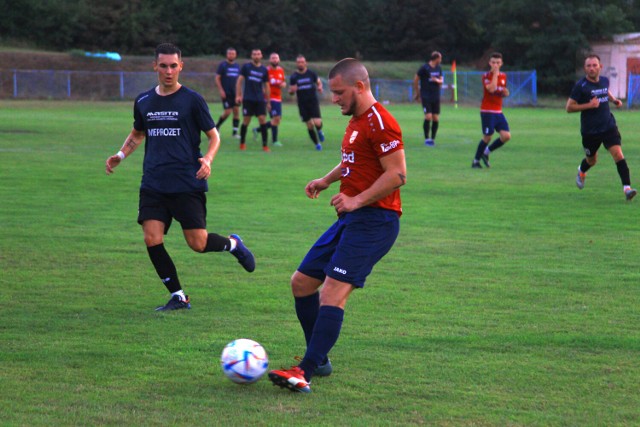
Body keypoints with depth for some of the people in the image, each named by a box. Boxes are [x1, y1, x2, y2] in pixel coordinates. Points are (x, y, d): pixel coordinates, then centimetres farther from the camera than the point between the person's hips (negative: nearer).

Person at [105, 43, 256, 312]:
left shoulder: (192, 100, -2)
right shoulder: (143, 102, 10)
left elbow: (214, 136, 2)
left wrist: (208, 159, -17)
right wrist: (121, 155, 8)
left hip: (188, 185, -4)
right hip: (153, 185, 4)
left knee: (198, 243, -7)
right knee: (152, 239, -10)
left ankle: (232, 244, 28)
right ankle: (178, 297, 3)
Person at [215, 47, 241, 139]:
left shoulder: (237, 66, 12)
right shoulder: (223, 65, -4)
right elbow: (217, 78, -6)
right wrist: (221, 90, -13)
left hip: (234, 93, 5)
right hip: (226, 93, -5)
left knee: (236, 111, 0)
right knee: (227, 112, -9)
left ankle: (235, 132, 5)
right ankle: (216, 127, 12)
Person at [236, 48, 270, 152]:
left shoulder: (264, 70, 8)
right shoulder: (246, 67, 1)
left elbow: (266, 86, 14)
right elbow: (239, 80, 1)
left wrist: (267, 101, 14)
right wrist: (238, 95, -7)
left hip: (260, 99, 2)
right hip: (248, 99, -2)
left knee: (262, 119, -7)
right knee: (246, 121, 0)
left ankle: (265, 145, -4)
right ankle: (242, 143, 16)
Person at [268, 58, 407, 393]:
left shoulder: (380, 122, -14)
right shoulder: (356, 121, 17)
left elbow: (397, 174, -19)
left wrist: (357, 201, -21)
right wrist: (327, 180, 19)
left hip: (373, 221, -11)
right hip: (352, 219, 11)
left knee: (333, 291, -20)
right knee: (302, 282, 11)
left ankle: (305, 373, -25)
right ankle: (319, 361, 19)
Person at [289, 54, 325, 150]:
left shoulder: (311, 74, 0)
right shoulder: (294, 77, 1)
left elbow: (319, 82, 14)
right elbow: (290, 92, 5)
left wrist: (319, 87, -9)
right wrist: (292, 90, -20)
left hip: (313, 101, -1)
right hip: (302, 104, 1)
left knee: (317, 123, -15)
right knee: (310, 125, 2)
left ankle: (319, 131, 21)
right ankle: (317, 144, 19)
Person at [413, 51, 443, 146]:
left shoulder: (438, 68, 9)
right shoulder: (424, 68, -9)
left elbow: (441, 80, 16)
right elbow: (415, 79, -1)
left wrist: (437, 80, -8)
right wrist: (417, 93, 6)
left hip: (436, 97, 5)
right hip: (426, 97, -5)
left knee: (436, 119, 2)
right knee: (428, 117, -13)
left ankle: (433, 139, 13)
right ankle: (426, 139, -1)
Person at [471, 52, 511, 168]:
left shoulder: (503, 76, 11)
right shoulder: (486, 76, -8)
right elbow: (491, 89, -26)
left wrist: (506, 92, -2)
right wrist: (495, 73, -21)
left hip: (498, 112, 6)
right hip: (487, 112, -6)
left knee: (506, 136, -6)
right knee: (487, 137, -6)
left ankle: (486, 152, 13)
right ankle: (476, 161, 10)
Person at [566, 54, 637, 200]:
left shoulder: (604, 80, 4)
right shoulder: (580, 86, -13)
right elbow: (569, 107, -12)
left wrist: (614, 99, 10)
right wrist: (589, 105, -23)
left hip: (609, 126, 3)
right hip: (590, 131, -3)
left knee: (618, 155, -16)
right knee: (591, 161, 17)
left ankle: (627, 188, -19)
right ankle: (581, 172, 53)